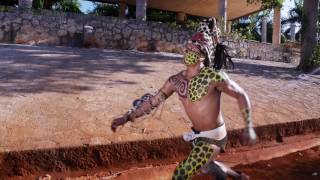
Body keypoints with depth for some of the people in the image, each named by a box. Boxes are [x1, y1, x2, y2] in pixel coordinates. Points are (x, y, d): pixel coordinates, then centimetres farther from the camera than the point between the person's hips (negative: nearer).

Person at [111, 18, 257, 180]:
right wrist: (126, 117, -4)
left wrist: (249, 128, -15)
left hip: (213, 137, -7)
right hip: (198, 135, 7)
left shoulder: (213, 76, -23)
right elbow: (153, 101, 0)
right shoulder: (176, 81, -5)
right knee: (204, 165, 32)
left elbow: (241, 96, -13)